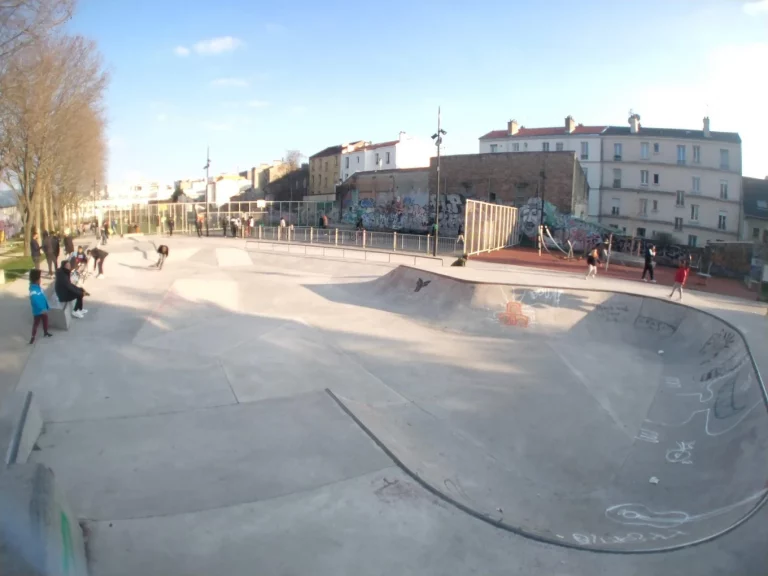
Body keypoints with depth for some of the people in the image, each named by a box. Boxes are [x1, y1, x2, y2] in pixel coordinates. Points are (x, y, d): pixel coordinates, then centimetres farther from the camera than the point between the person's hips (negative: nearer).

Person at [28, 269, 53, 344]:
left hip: (43, 309, 9)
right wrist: (42, 309, -36)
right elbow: (35, 301, -35)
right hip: (38, 311, -9)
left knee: (45, 321, 24)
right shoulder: (33, 290, -29)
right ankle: (33, 337, 16)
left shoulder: (38, 287, -1)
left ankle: (45, 332, 43)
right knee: (36, 323, 4)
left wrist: (47, 307, 16)